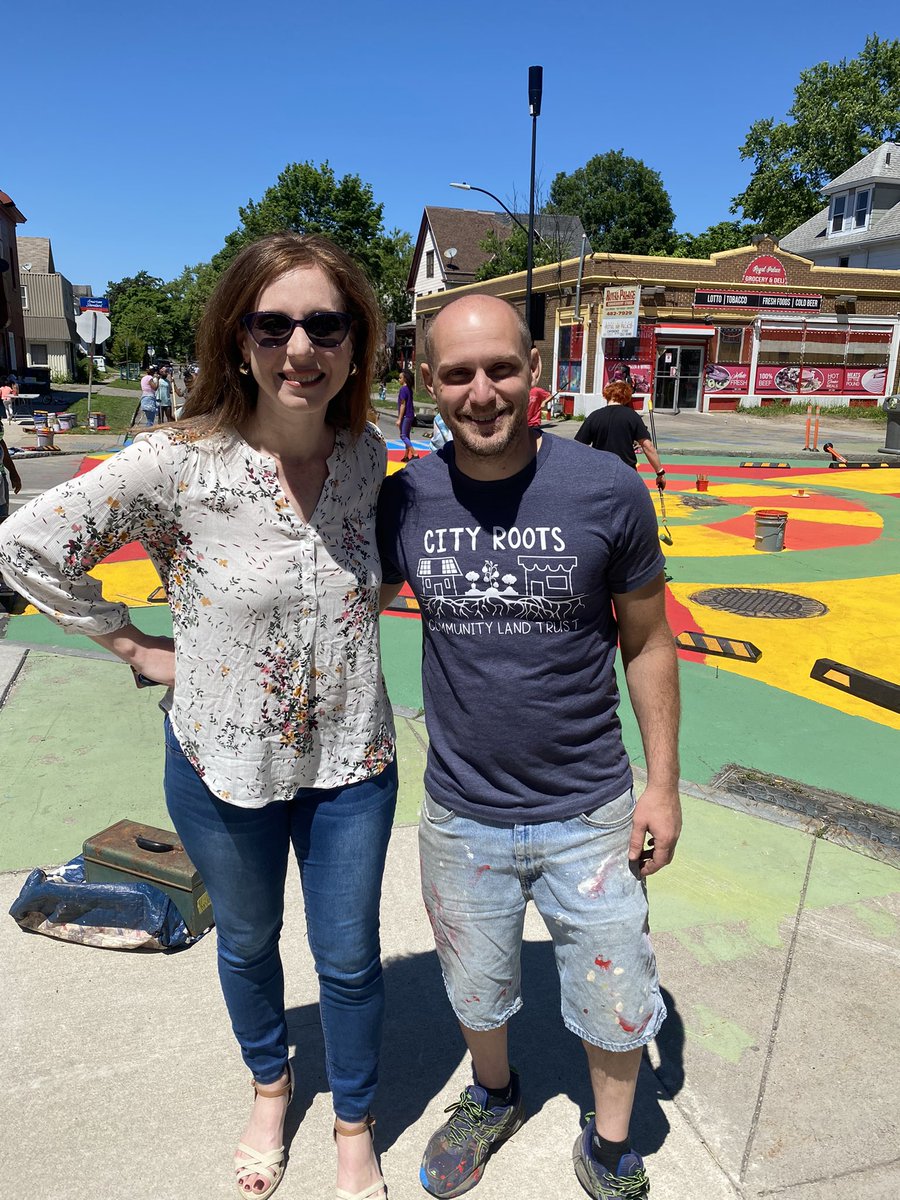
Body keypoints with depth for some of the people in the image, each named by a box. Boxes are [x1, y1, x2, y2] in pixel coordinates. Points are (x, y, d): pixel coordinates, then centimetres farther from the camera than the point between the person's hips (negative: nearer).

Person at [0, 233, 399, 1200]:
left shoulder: (368, 454, -8)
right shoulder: (180, 463, -20)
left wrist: (353, 607, 1)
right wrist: (135, 646, -8)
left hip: (350, 760, 2)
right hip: (223, 764, -1)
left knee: (349, 957, 16)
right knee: (247, 941, 24)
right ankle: (269, 1087, 55)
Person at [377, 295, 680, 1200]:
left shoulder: (608, 491, -14)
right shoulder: (402, 502, -10)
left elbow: (646, 642, -4)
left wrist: (663, 783, -2)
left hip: (589, 815, -1)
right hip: (461, 816, 2)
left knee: (615, 1005, 17)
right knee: (476, 990, 25)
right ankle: (492, 1099, 58)